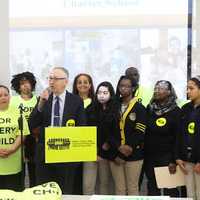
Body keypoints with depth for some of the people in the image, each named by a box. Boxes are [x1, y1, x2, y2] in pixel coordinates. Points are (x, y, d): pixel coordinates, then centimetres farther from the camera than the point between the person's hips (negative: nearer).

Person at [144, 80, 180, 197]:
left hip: (167, 157, -4)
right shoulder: (149, 109, 7)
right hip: (149, 156, 4)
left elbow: (178, 137, -8)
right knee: (152, 189, 12)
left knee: (170, 190, 3)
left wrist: (174, 160, -12)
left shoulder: (175, 111, -6)